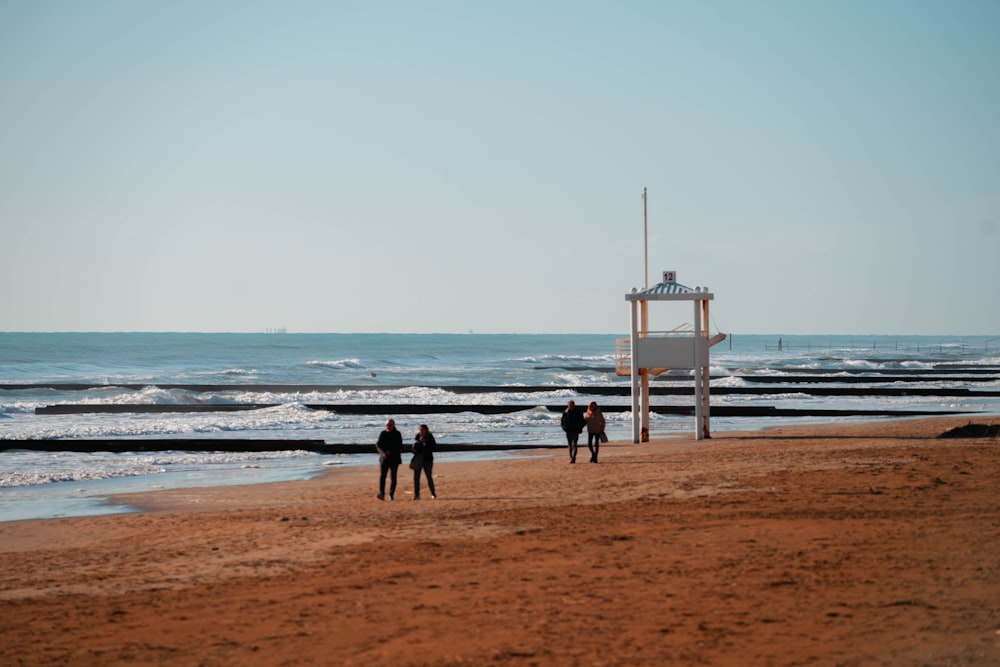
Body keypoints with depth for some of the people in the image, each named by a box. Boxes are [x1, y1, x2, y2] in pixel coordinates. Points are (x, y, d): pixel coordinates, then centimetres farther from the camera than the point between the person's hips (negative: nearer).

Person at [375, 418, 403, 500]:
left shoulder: (397, 434, 3)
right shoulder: (383, 434, 6)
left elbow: (400, 447, -4)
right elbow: (378, 445, 1)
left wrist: (391, 452, -19)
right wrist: (383, 452, -18)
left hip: (395, 459, 0)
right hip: (384, 458, 0)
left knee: (393, 477, 3)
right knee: (382, 476, -13)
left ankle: (391, 494, 13)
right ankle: (381, 494, -20)